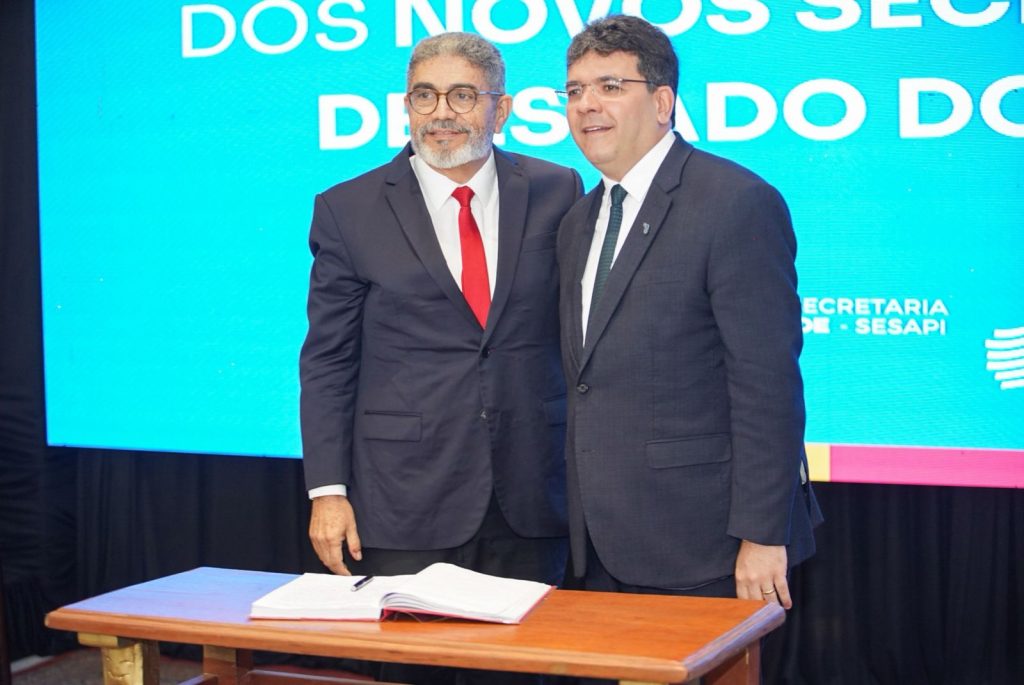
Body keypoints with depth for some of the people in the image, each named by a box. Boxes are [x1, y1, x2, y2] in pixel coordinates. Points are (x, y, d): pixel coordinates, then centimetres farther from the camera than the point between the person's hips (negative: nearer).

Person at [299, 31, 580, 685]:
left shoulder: (556, 192, 4)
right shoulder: (349, 210, 1)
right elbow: (328, 361, 1)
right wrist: (328, 490, -5)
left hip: (532, 497, 2)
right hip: (406, 501, -1)